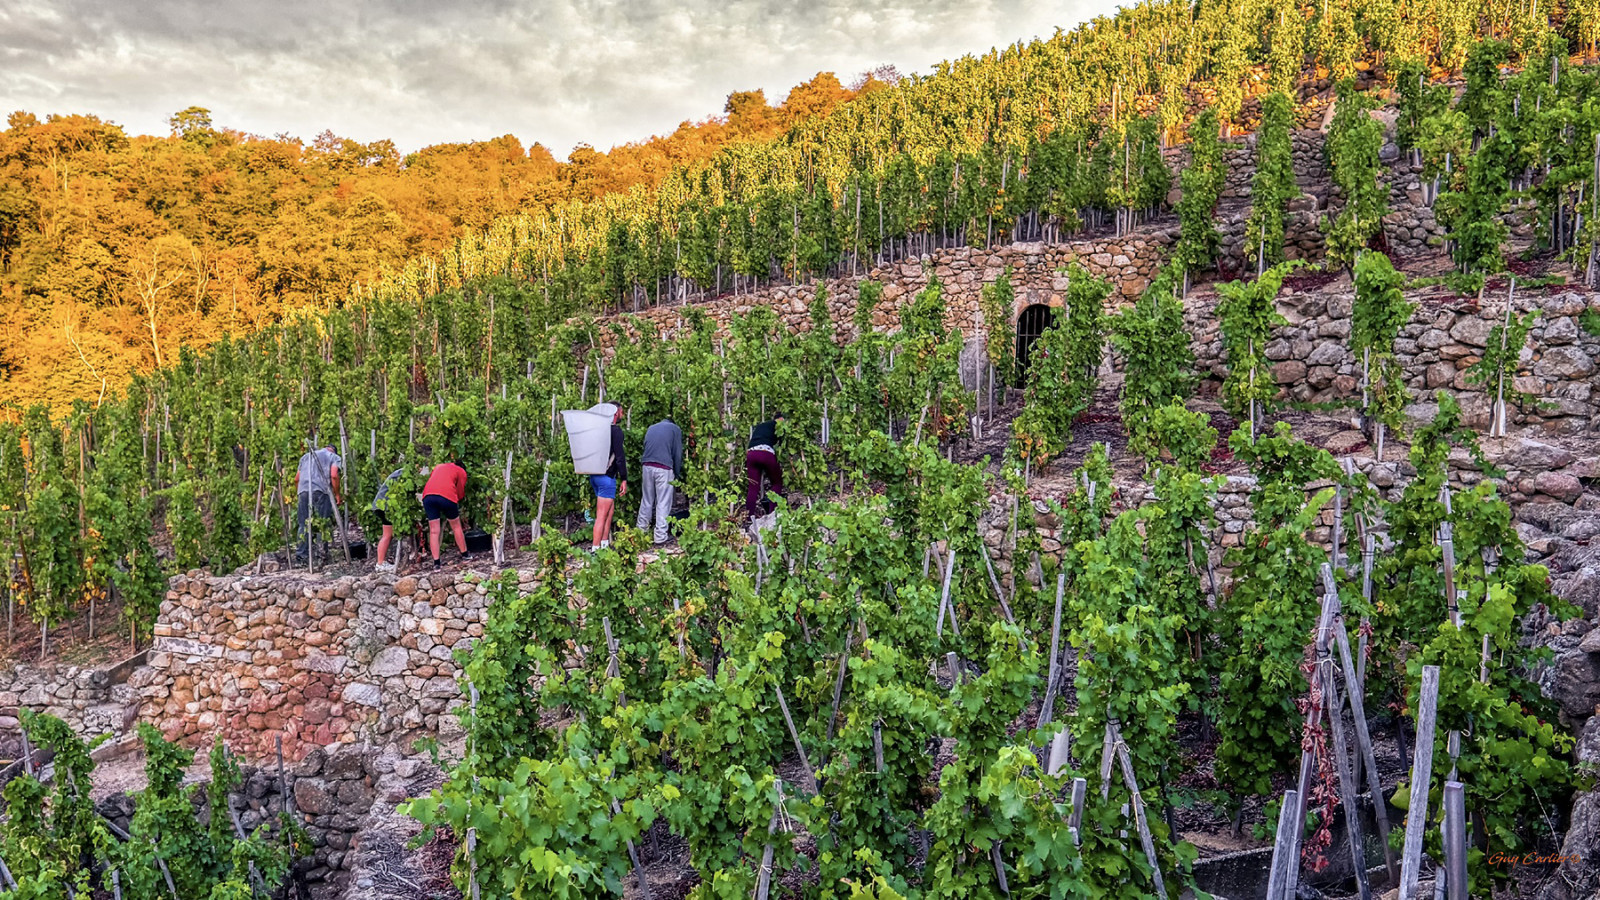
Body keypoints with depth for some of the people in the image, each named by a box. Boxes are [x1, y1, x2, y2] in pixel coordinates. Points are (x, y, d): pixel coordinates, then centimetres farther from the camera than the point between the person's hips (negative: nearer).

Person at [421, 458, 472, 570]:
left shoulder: (439, 466, 33)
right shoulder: (462, 472, 20)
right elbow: (460, 493, 16)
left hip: (427, 495, 3)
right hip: (447, 496, -3)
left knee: (433, 531, 6)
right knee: (456, 526, 17)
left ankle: (436, 563, 4)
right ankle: (465, 554, 29)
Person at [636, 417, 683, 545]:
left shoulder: (650, 428, 21)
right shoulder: (675, 429, 9)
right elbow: (677, 453, 5)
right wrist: (677, 474, 11)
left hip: (647, 467, 4)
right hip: (664, 469, -4)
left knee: (646, 501, 14)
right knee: (663, 504, -1)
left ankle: (641, 531, 18)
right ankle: (660, 537, -1)